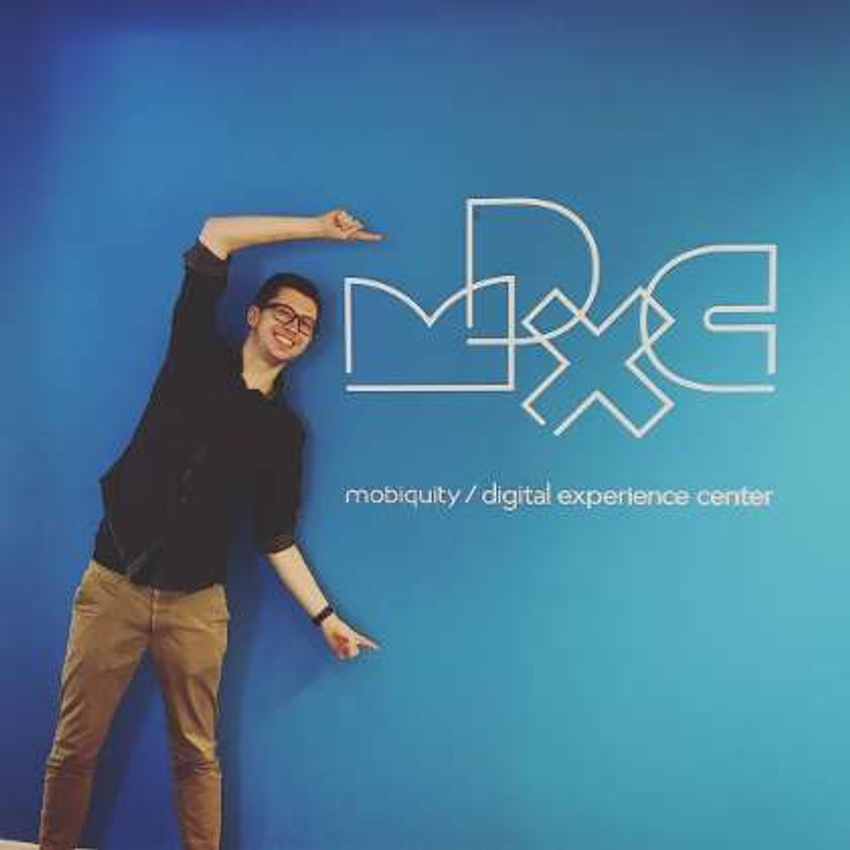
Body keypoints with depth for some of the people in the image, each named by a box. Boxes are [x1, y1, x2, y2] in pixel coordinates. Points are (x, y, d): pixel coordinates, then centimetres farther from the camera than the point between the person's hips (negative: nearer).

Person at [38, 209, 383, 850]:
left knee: (197, 755, 9)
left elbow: (276, 537, 8)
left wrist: (325, 615, 2)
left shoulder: (285, 429, 6)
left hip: (196, 604, 1)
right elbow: (214, 235, -2)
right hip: (112, 585, -1)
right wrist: (319, 229, 2)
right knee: (75, 748, 7)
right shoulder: (197, 357, 3)